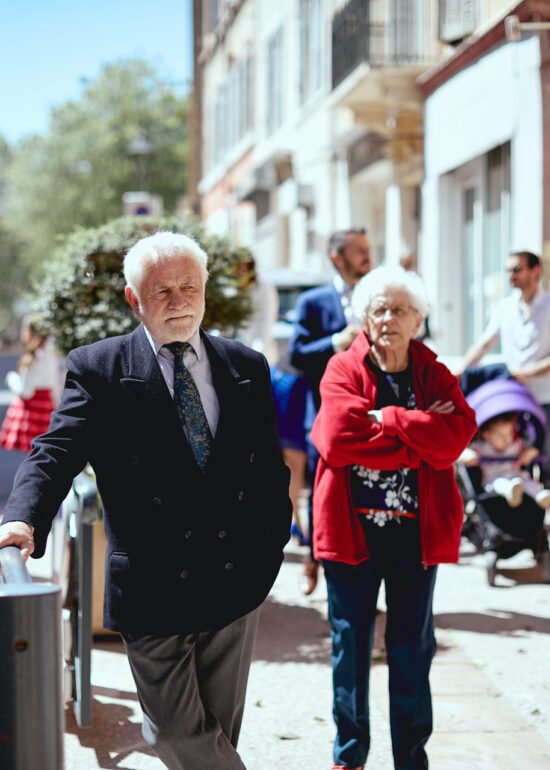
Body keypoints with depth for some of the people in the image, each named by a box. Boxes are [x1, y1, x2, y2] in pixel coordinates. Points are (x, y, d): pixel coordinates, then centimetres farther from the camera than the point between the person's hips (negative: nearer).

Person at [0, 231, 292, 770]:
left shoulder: (247, 368, 9)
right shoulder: (97, 369, -2)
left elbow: (271, 468, 13)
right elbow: (56, 452, -14)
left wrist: (270, 546, 4)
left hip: (235, 582, 3)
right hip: (151, 589, -3)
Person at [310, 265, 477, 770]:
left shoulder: (435, 375, 5)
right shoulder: (343, 370, -1)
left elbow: (457, 434, -14)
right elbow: (337, 438, -18)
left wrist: (387, 418, -16)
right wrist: (418, 434, -15)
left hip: (416, 529, 1)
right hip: (352, 527, -1)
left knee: (412, 647, 10)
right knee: (350, 642, 9)